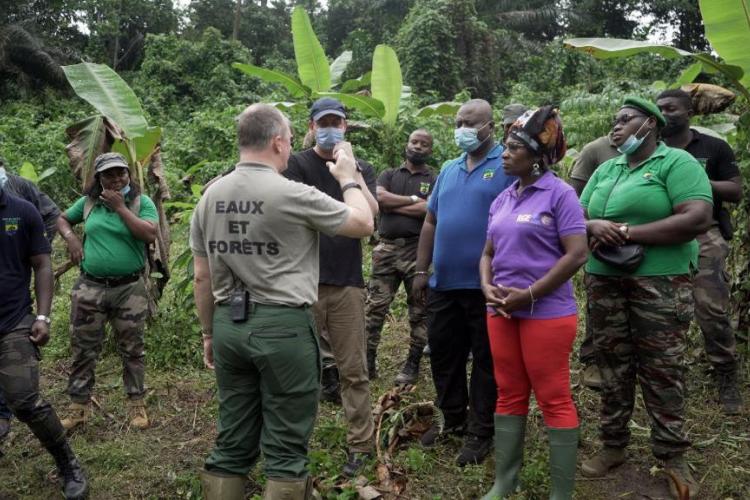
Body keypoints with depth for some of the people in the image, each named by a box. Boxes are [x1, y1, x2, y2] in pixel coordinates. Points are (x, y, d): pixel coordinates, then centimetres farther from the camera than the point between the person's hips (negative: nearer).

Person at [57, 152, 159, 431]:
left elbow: (150, 234, -19)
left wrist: (120, 207, -16)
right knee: (83, 349, 8)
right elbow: (62, 219, 21)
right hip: (90, 287, 2)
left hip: (130, 288, -2)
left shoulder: (142, 202, -3)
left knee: (132, 350, 8)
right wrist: (70, 238, 0)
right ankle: (78, 409, 20)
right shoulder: (88, 202, 5)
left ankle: (136, 405, 21)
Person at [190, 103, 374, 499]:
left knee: (232, 443, 15)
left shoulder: (210, 197, 5)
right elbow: (364, 224, 0)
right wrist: (348, 178, 15)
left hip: (229, 325, 6)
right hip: (284, 326, -6)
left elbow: (202, 277, 9)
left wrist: (209, 333, 19)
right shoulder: (293, 194, -13)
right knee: (285, 447, 5)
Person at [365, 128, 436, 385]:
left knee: (419, 311, 5)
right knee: (375, 307, 0)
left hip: (418, 250, -2)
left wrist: (392, 205, -6)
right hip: (387, 248, 2)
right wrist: (413, 200, -7)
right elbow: (379, 197, -5)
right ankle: (368, 361, 8)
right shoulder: (389, 175, 15)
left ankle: (413, 364, 17)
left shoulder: (435, 180, 6)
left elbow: (428, 209, -12)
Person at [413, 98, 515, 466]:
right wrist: (421, 270, 13)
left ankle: (480, 431, 20)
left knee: (485, 360, 7)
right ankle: (453, 418, 33)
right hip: (443, 283, 7)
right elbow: (431, 222, 16)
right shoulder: (449, 169, 14)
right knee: (443, 353, 16)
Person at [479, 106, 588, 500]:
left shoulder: (559, 193, -8)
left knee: (554, 400, 2)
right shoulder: (502, 199, 12)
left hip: (547, 313, -7)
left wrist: (529, 294, -17)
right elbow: (488, 253, 17)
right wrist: (487, 287, -4)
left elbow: (577, 254, -15)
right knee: (509, 395, 13)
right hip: (501, 313, 7)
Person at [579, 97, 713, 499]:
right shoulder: (605, 170, 15)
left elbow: (697, 220, -17)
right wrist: (594, 226, -11)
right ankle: (613, 445, 23)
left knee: (662, 369, 1)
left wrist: (625, 232, -16)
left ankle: (672, 456, 16)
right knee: (612, 366, 10)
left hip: (660, 281, -5)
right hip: (604, 281, 5)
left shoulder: (677, 162, -4)